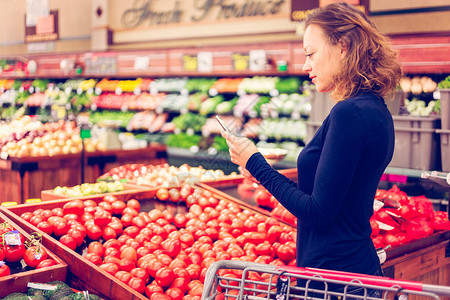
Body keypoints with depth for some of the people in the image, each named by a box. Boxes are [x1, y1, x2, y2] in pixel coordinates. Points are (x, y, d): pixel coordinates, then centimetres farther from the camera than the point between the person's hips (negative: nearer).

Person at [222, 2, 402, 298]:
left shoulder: (350, 113, -21)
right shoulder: (375, 110, 9)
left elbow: (318, 213, -21)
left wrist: (255, 163, -11)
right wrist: (263, 171, 9)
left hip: (335, 273, -9)